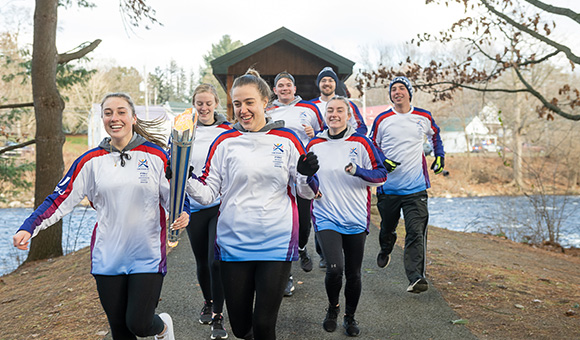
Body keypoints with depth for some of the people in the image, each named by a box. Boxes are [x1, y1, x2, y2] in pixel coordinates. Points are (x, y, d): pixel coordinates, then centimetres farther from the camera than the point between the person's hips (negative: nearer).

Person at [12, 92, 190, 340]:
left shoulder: (155, 155, -2)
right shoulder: (91, 161, 3)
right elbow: (61, 198, 3)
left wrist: (182, 213, -19)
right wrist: (28, 228, -9)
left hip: (148, 256, -2)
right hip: (107, 258, 3)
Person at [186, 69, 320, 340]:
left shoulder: (286, 140, 2)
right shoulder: (224, 142, 2)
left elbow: (307, 192, 7)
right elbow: (207, 193, 2)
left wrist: (307, 175, -14)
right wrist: (186, 180, -16)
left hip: (277, 244, -1)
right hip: (233, 244, 1)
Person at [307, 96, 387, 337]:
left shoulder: (361, 143, -2)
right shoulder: (314, 145, 5)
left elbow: (381, 175, -3)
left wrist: (358, 171, -20)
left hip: (356, 220, 0)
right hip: (326, 218, 0)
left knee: (353, 274, 8)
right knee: (334, 269, -17)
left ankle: (350, 317, 33)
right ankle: (333, 308, 13)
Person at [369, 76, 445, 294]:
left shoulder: (424, 118, 5)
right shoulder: (382, 120, 1)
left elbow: (435, 135, 26)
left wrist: (439, 156, 15)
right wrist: (382, 161, -9)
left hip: (416, 187, -1)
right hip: (388, 186, 1)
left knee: (416, 233, -13)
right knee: (387, 228, 17)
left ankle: (416, 278, -18)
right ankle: (385, 251, 50)